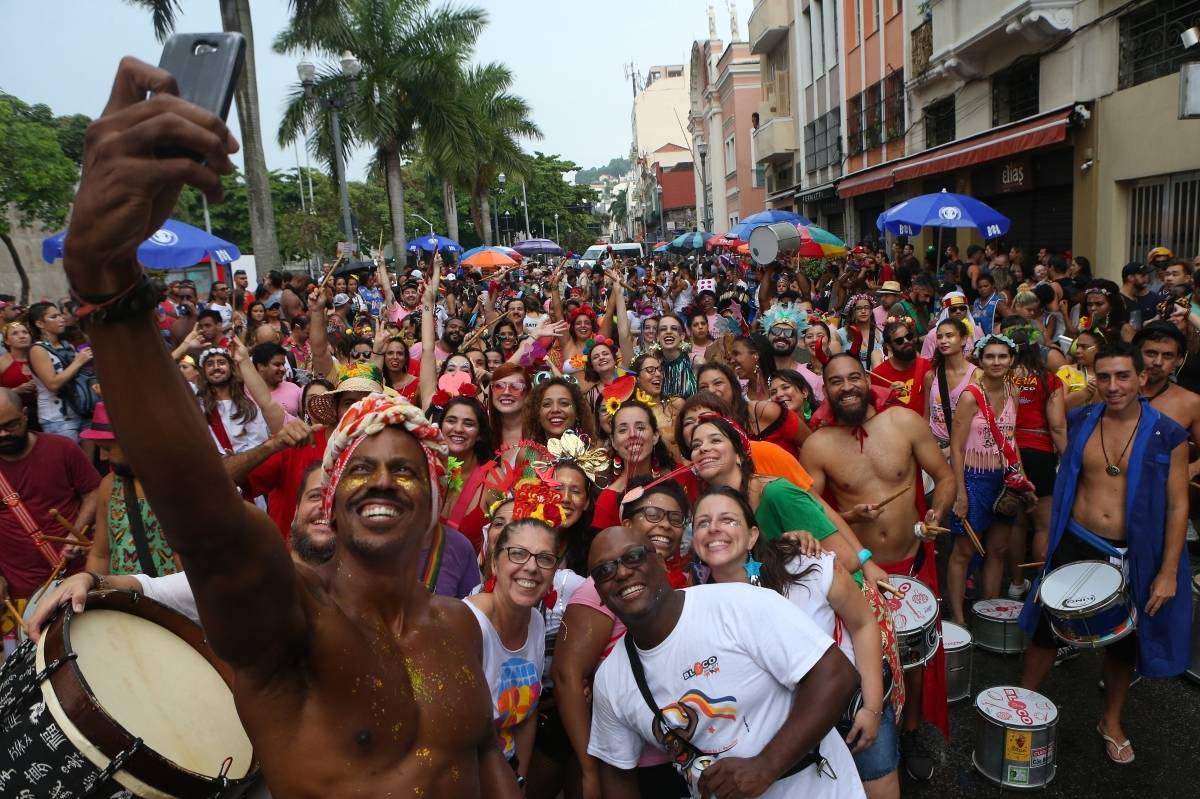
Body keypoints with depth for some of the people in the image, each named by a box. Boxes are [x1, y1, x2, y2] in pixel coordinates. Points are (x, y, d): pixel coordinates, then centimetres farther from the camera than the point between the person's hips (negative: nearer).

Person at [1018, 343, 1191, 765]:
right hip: (1075, 544, 1)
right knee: (1047, 627, 10)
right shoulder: (1080, 422, -3)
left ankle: (1111, 722, 38)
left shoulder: (1167, 435, -11)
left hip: (1133, 555, -1)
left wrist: (1168, 571, -11)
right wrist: (1049, 539, 11)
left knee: (1123, 642, 17)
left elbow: (1177, 506, -8)